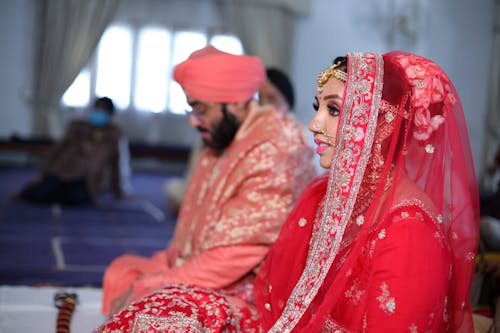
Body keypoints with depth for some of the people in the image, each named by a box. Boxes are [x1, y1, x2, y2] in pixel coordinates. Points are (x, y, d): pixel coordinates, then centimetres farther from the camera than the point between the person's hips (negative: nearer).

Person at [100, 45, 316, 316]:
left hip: (248, 291, -9)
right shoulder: (221, 140, 7)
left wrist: (149, 286, -19)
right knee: (121, 272, 7)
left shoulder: (273, 153, -22)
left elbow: (233, 257, -24)